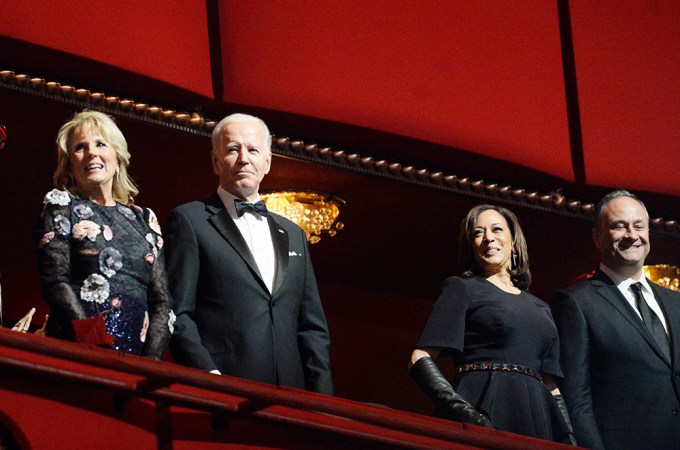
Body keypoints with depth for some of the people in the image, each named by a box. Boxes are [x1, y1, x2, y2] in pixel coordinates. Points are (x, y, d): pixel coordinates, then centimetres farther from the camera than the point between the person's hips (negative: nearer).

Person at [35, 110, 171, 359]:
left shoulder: (144, 219, 17)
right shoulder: (61, 206, 9)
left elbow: (161, 300, 12)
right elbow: (55, 281, -3)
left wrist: (152, 358, -4)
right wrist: (94, 345, -15)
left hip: (137, 353, 3)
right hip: (78, 352, -3)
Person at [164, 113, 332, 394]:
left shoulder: (293, 234, 21)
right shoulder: (189, 221, 5)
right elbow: (177, 315, -4)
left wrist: (321, 396, 6)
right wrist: (209, 379, -16)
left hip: (289, 393, 5)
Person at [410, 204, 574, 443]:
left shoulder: (540, 308, 24)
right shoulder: (461, 288, 8)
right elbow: (421, 359, -3)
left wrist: (569, 441, 7)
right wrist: (461, 410, -19)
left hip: (535, 419, 5)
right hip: (483, 414, -5)